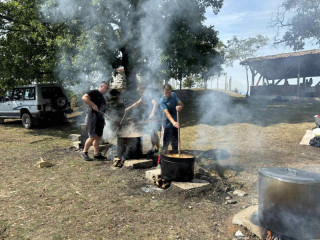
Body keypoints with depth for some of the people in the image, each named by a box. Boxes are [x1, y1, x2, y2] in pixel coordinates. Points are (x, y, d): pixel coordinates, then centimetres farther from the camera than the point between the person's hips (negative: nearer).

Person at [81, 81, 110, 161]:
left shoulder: (102, 97, 23)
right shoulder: (94, 92, -5)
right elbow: (84, 98, -19)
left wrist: (103, 120, 21)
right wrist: (93, 105, -22)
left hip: (100, 118, 9)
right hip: (93, 117, -9)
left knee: (98, 137, 10)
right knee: (93, 137, -10)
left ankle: (97, 154, 17)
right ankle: (84, 152, 6)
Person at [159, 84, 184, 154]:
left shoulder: (174, 95, 0)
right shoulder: (162, 101, -17)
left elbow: (182, 104, -2)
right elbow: (167, 113, -30)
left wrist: (180, 106, -28)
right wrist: (173, 122, -45)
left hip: (175, 123, 5)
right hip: (167, 124, -5)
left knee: (175, 142, 16)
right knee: (166, 143, -3)